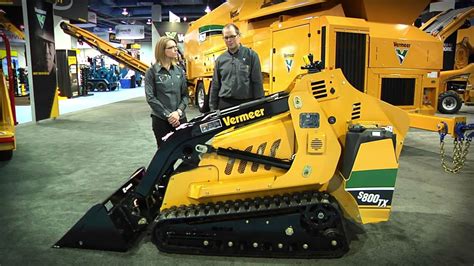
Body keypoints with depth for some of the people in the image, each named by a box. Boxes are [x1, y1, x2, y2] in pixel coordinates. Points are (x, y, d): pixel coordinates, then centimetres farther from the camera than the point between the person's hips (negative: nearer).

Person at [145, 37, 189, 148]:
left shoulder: (179, 70, 10)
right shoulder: (152, 71, -2)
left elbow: (185, 95, 8)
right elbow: (150, 98, -8)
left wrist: (178, 112, -9)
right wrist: (167, 115, -13)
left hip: (180, 118, 4)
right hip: (161, 120, -3)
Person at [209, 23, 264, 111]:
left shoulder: (251, 55, 0)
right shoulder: (220, 59, 10)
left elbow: (257, 82, -2)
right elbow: (215, 86, 13)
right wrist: (213, 107, 9)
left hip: (246, 104, -3)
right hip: (224, 104, 3)